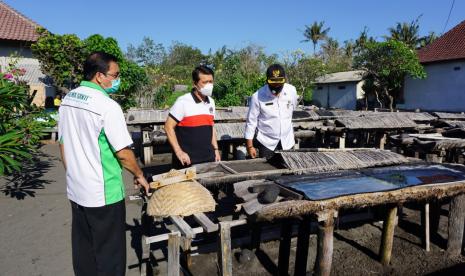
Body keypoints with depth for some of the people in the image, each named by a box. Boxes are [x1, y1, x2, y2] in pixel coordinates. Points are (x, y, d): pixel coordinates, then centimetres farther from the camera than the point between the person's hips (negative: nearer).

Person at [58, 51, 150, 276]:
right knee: (109, 251, 10)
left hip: (75, 190, 7)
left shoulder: (67, 100, 3)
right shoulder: (108, 106, -20)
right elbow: (123, 153, -18)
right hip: (103, 193, -7)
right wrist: (139, 176, -1)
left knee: (83, 248, 21)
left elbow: (63, 144, 11)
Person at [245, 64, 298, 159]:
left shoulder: (292, 91, -8)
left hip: (287, 141, 3)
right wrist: (250, 146, -8)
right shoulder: (257, 97, -17)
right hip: (266, 142, -3)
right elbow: (251, 122, -10)